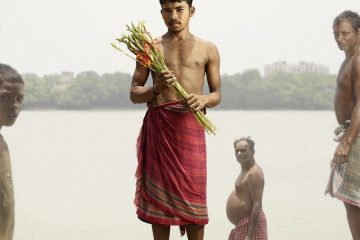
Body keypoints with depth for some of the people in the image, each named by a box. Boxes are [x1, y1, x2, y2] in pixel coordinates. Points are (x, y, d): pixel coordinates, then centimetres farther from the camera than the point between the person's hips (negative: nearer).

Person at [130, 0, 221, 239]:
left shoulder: (208, 49, 10)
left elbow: (217, 94, 12)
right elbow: (134, 93, 7)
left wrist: (204, 99, -12)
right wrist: (155, 89, -14)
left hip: (191, 124, 0)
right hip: (158, 125, 0)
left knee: (193, 194, -4)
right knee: (159, 194, -1)